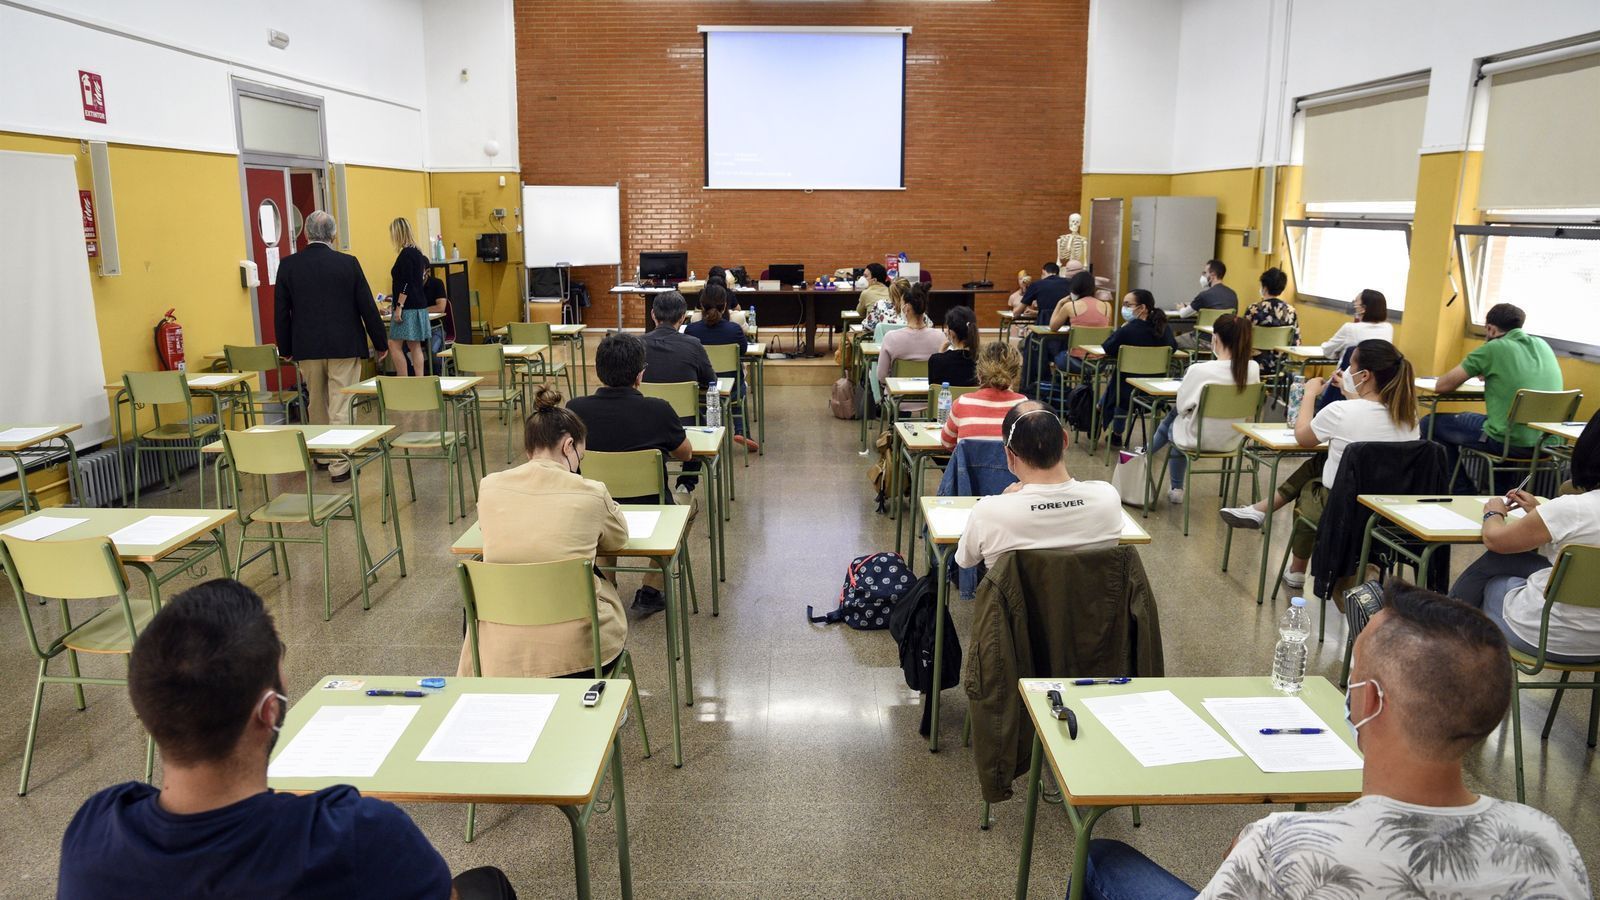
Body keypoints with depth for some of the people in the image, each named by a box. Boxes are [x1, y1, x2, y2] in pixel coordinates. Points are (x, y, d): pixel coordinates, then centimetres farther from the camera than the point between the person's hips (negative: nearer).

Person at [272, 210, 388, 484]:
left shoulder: (288, 265, -2)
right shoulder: (348, 263, -7)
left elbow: (281, 311, 3)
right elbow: (367, 307, -4)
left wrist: (285, 349, 13)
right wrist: (380, 343, 6)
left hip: (306, 348, 2)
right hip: (344, 347, -2)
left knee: (317, 405, 18)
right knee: (341, 407, 0)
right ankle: (339, 464, 0)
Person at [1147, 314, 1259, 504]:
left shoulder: (1200, 370, -25)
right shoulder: (1253, 369, -11)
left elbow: (1182, 407, -12)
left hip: (1199, 439, -5)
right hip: (1232, 440, 5)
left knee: (1172, 421, 27)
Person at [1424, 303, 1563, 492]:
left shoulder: (1493, 349, -8)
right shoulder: (1542, 345, 11)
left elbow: (1441, 386, -5)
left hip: (1510, 443, -7)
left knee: (1430, 424, 9)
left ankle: (1462, 492, 18)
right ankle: (1500, 492, 39)